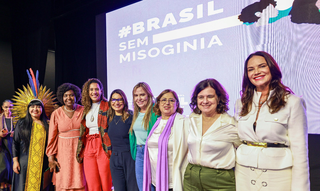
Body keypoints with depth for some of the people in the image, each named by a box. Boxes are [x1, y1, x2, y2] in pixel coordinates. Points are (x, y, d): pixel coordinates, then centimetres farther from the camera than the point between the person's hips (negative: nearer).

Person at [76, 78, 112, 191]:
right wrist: (81, 151, 14)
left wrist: (110, 148, -13)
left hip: (103, 147, -5)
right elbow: (83, 132, 20)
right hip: (88, 149, 5)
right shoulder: (86, 109, 17)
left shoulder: (107, 106, -1)